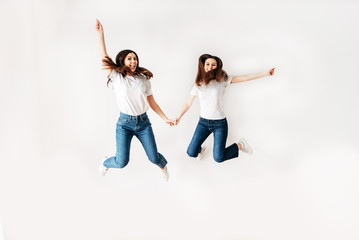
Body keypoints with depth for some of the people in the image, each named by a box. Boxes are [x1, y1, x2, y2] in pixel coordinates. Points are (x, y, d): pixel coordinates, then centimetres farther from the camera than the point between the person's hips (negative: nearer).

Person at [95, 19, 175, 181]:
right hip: (125, 123, -2)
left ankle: (163, 165, 41)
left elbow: (152, 102, 8)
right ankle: (105, 163, 31)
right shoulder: (117, 77, -3)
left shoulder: (144, 79, 4)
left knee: (154, 157, 3)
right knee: (122, 162, -6)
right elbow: (104, 56, -9)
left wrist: (165, 118, 6)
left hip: (143, 122, 2)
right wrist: (100, 33, -11)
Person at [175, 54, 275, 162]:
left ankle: (240, 145, 18)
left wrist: (265, 73, -9)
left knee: (218, 158, -10)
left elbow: (244, 78, -6)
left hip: (219, 123, -3)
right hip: (203, 122, 3)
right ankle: (201, 149, 36)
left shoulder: (221, 79, -4)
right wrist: (178, 117, -1)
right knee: (191, 153, -2)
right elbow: (188, 103, 8)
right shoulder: (198, 84, 3)